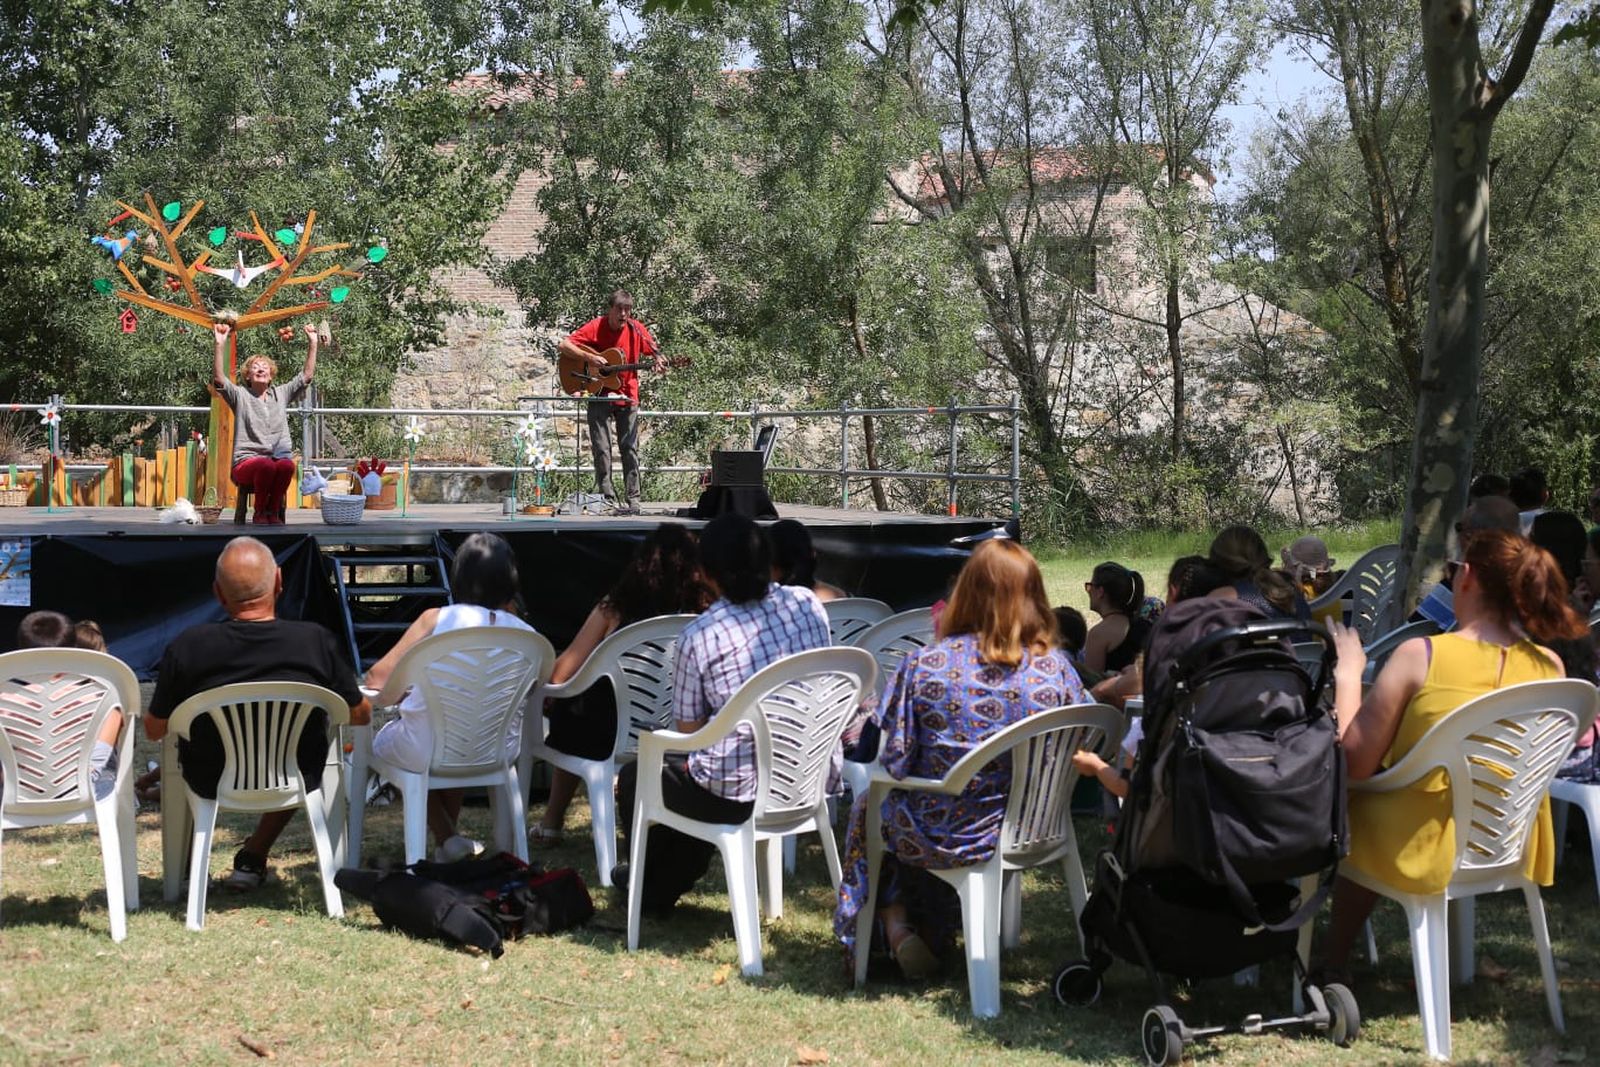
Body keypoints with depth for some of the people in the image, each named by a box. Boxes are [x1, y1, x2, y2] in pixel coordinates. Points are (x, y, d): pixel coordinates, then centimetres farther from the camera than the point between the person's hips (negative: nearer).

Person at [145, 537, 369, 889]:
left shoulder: (187, 646, -18)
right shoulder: (318, 641, -17)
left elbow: (154, 729, -3)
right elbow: (361, 715, -2)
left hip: (212, 784, 0)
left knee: (175, 752, 33)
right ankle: (253, 859, 32)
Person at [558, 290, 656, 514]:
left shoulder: (636, 329, -1)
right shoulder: (595, 327, -9)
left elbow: (652, 352, 10)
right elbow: (564, 345, -12)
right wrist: (589, 357, -24)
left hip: (627, 396, 2)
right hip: (599, 395, -2)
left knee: (630, 449, 2)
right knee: (601, 449, -3)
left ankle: (633, 499, 6)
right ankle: (607, 497, 1)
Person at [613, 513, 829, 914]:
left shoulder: (698, 636, -16)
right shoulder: (808, 604, -3)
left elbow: (687, 728, -4)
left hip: (740, 795, -6)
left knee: (634, 778, 24)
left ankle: (651, 888, 46)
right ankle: (665, 887, 50)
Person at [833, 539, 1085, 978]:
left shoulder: (922, 665, -18)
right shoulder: (1057, 670, -12)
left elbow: (896, 761, -12)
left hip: (933, 841, -3)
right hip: (1025, 837, 3)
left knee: (871, 807, 31)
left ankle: (894, 925, 24)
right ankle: (927, 932, 43)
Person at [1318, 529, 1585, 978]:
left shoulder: (1420, 656, -22)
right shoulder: (1548, 666, -7)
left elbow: (1354, 763, -18)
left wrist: (1347, 675, -5)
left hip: (1427, 848, -5)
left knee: (1350, 802, 26)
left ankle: (1335, 963, 38)